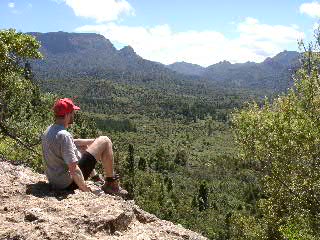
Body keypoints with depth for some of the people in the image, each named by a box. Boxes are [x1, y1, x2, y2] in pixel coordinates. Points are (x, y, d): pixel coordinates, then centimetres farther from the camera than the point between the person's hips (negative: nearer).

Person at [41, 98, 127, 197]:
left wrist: (94, 141, 16)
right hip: (69, 183, -9)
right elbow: (73, 169, -29)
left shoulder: (48, 131, 3)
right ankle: (111, 184, 5)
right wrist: (86, 190, -19)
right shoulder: (64, 135, -26)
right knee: (105, 141, -6)